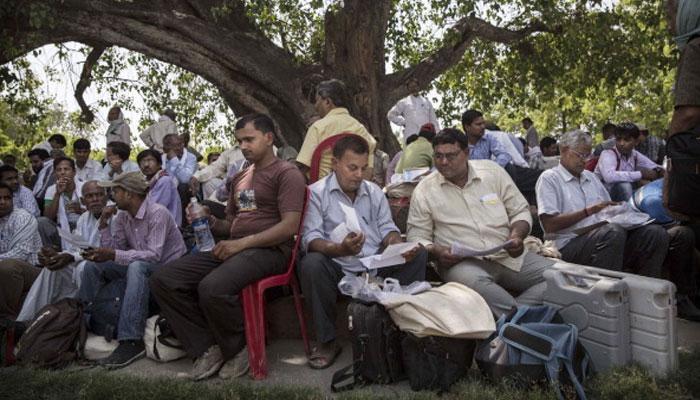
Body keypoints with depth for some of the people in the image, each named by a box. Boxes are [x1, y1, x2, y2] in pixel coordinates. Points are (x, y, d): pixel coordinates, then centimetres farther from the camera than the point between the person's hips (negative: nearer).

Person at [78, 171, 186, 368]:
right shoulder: (122, 216, 7)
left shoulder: (157, 213, -17)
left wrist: (113, 255, -33)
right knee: (93, 266, -4)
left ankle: (131, 341, -40)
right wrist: (104, 224, -8)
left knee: (136, 267, -38)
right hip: (140, 268, 8)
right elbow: (112, 251, 3)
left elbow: (154, 255, -27)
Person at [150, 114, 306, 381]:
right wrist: (209, 221, 6)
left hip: (269, 250, -8)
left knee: (212, 287, -35)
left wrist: (241, 243, -18)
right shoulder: (240, 178, 24)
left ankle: (238, 348, -7)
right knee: (163, 279, -9)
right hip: (234, 248, 8)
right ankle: (209, 346, -5)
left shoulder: (286, 173, -2)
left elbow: (289, 226, -14)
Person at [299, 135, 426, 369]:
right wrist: (340, 249, -32)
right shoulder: (316, 193, -2)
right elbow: (311, 239, -12)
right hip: (339, 270, -4)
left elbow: (387, 229, 11)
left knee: (418, 254, -15)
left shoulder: (375, 192, 15)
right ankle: (327, 341, -16)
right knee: (311, 264, -34)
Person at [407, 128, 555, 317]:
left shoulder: (492, 171, 10)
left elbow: (520, 211, 13)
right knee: (472, 281, -39)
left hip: (508, 255, 3)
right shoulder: (424, 190, 5)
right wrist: (436, 251, -16)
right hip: (462, 262, -3)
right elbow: (417, 236, 4)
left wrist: (517, 236, -7)